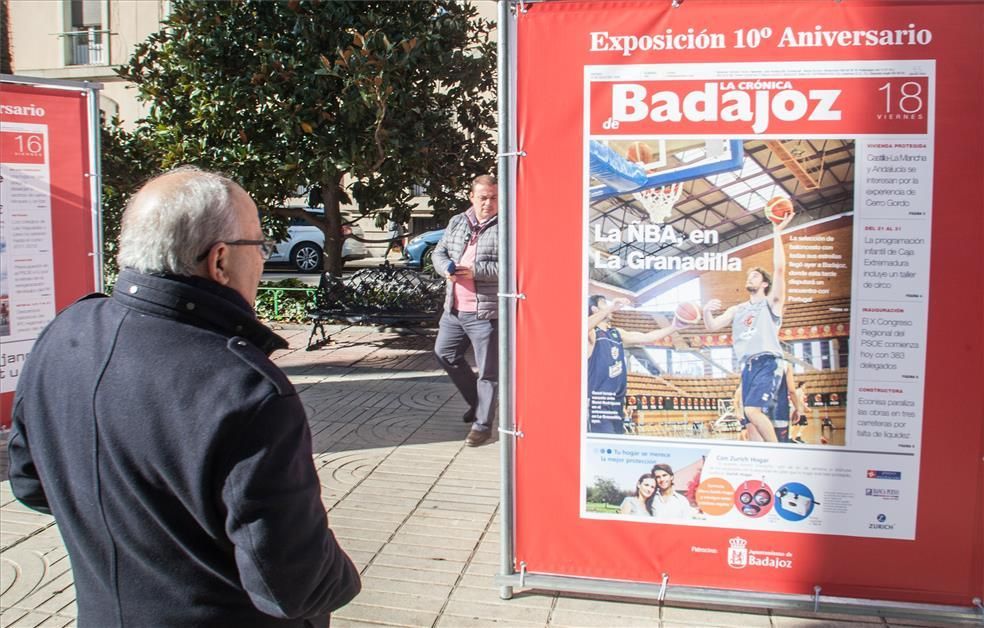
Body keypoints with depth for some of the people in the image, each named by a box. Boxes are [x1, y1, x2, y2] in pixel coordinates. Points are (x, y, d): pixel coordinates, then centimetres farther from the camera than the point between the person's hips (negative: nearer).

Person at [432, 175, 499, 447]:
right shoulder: (457, 223, 12)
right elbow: (439, 253, 16)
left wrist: (476, 270, -22)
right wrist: (447, 268, -6)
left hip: (486, 313, -7)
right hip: (454, 309, 7)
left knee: (487, 370, 0)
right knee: (444, 353, 18)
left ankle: (482, 424, 13)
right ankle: (477, 401, 35)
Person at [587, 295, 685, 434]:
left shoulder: (617, 333, 19)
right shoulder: (591, 333, -6)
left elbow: (646, 338, 21)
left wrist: (673, 327, 13)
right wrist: (610, 308, -41)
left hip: (616, 401, 9)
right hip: (598, 401, -9)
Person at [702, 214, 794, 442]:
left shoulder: (771, 303, 7)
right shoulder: (736, 310, 23)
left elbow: (779, 269, -5)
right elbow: (712, 326, 15)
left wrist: (777, 233, -7)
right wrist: (706, 311, -7)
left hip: (768, 363, -6)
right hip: (747, 367, 6)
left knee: (753, 410, -25)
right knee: (751, 423, 0)